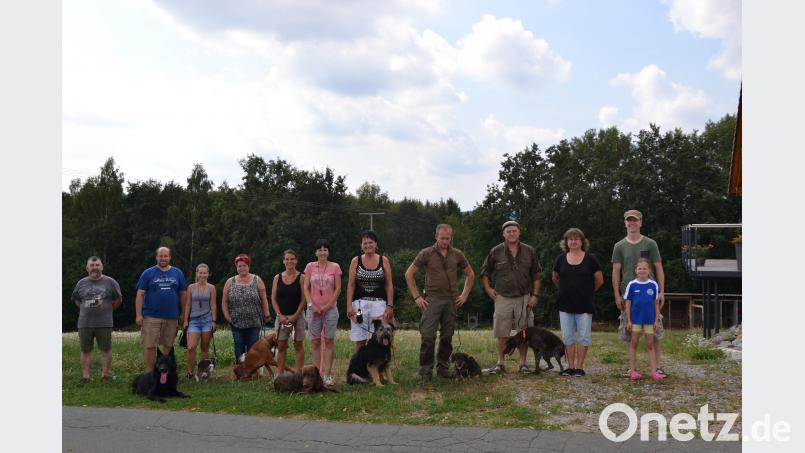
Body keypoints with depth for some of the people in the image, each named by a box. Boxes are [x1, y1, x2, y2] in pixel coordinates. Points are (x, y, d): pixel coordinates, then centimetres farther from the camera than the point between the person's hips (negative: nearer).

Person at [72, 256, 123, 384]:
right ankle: (85, 377, 12)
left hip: (104, 323, -2)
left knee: (106, 349, 3)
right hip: (84, 323, 2)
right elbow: (77, 301, 20)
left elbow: (118, 300, 8)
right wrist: (88, 310, 12)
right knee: (85, 351, 6)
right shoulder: (81, 283, 7)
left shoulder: (110, 282, -1)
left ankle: (105, 375, 12)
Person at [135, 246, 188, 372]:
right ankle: (149, 373, 6)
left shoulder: (178, 273, 8)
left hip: (172, 317, 2)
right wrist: (138, 315, -9)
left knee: (168, 346, 10)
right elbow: (140, 294, -2)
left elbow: (183, 294, 12)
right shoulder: (148, 273, 2)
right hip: (151, 317, -2)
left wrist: (183, 313, 9)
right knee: (150, 346, -2)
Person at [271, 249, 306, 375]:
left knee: (298, 345, 1)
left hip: (297, 316, -3)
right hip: (281, 316, 3)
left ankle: (297, 374, 6)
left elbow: (303, 299, -6)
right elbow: (273, 299, 5)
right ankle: (279, 375, 8)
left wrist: (295, 316, -13)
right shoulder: (277, 278, 6)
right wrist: (280, 315, -7)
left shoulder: (301, 277, -2)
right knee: (281, 346, 4)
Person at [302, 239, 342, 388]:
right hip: (314, 309, 1)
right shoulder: (310, 266, 5)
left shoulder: (335, 267, 2)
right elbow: (306, 288, 4)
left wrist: (328, 305, -7)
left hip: (330, 309, -1)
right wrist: (311, 305, -7)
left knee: (329, 341, -2)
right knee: (315, 341, 1)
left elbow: (338, 289, 1)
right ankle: (318, 373, 8)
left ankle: (327, 374, 1)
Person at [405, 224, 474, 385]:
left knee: (447, 337, 8)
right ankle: (425, 372, -2)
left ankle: (443, 368, 21)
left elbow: (470, 274, 19)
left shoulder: (457, 254, 7)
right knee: (428, 336, -9)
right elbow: (409, 274, 2)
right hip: (432, 299, -3)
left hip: (452, 300, 3)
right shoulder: (426, 254, -2)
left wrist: (464, 295, 10)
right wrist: (417, 296, -3)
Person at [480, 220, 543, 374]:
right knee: (501, 334, 2)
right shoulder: (496, 252, 1)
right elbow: (485, 271, 13)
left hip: (524, 298, 1)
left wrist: (535, 295, 1)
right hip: (503, 298, -1)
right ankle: (500, 364, 11)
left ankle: (523, 363, 14)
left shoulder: (529, 251, 3)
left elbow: (537, 275, 7)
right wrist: (488, 288, 2)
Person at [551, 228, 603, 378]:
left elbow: (599, 280, 3)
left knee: (583, 337, 1)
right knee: (568, 337, 6)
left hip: (584, 305, -2)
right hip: (565, 305, 2)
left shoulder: (590, 259, -3)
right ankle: (570, 366, 14)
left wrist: (586, 291, 11)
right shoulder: (560, 259, 4)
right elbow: (555, 278, 18)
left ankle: (579, 367, 10)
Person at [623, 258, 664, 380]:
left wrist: (657, 319, 2)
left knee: (650, 345, 6)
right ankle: (633, 370, 10)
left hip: (649, 319, 1)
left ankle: (654, 371, 8)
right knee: (634, 343, 5)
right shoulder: (631, 285, -2)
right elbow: (628, 303, -1)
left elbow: (656, 303, 5)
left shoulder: (653, 285, 1)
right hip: (635, 319, -1)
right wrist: (628, 320, -4)